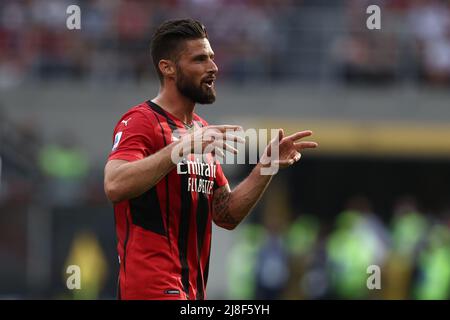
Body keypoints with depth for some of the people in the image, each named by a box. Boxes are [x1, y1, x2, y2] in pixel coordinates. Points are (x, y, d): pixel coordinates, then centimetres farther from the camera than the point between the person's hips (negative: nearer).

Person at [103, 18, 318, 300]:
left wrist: (267, 166, 5)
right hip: (152, 285, -9)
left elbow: (226, 215, 17)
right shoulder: (141, 121, -8)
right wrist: (184, 145, -29)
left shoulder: (203, 131, 18)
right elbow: (115, 186, -26)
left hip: (192, 288, 9)